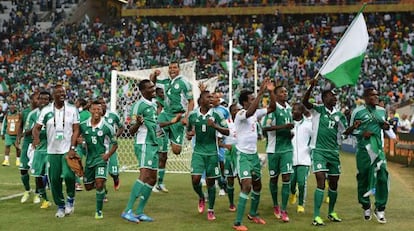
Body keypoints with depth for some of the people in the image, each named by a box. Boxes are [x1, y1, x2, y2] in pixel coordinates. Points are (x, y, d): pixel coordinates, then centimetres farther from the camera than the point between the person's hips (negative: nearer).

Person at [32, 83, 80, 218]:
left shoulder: (72, 109, -1)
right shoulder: (46, 110, 2)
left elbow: (76, 130, -3)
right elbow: (37, 127, 3)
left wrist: (72, 148, -13)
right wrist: (36, 137, -19)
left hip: (68, 150, -2)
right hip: (52, 151, 2)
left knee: (68, 175, -20)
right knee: (54, 180, 4)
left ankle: (70, 198, 8)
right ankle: (60, 206, 21)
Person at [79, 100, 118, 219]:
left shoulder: (107, 127, -11)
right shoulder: (83, 125, -4)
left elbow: (115, 144, 0)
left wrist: (108, 155, -14)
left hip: (101, 158, -4)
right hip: (89, 159, 4)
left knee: (99, 183, -21)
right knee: (88, 187, 12)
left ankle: (99, 211, -6)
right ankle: (101, 186, 47)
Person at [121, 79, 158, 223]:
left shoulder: (154, 105, 15)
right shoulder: (139, 105, -10)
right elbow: (132, 131, -12)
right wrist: (138, 123, -31)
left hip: (154, 145, 9)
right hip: (144, 145, -9)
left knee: (152, 179, 6)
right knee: (145, 175, -21)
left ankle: (139, 212, 9)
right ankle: (127, 211, -22)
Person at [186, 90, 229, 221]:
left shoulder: (216, 115, -4)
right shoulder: (192, 115, 1)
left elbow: (227, 132, -4)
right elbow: (188, 130, 18)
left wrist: (215, 126, -19)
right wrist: (189, 134, -5)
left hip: (212, 153, -1)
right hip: (198, 152, 1)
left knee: (211, 181, 3)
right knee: (195, 179, -10)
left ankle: (211, 210, 18)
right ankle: (201, 198, 23)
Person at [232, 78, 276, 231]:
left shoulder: (256, 113, 6)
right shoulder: (240, 114, -18)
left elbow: (272, 108, 5)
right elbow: (249, 112, -39)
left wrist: (271, 92, -9)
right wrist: (261, 93, -40)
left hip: (254, 154, 8)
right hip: (243, 155, -8)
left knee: (257, 185, 18)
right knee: (247, 186, -18)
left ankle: (253, 214, 39)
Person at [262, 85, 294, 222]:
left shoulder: (289, 108, 11)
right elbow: (265, 127, -22)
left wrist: (291, 132, 8)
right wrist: (283, 126, -30)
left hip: (287, 148, 4)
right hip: (274, 149, -4)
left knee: (286, 178, -4)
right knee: (273, 178, 8)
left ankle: (284, 210, -1)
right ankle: (275, 206, 28)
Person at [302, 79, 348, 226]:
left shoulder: (339, 115, 11)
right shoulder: (318, 110, -2)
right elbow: (305, 102, -20)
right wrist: (311, 87, -33)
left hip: (334, 152, 5)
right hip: (319, 150, -5)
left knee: (334, 183, 11)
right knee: (321, 182, -14)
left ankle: (331, 212, 29)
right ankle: (316, 216, -11)